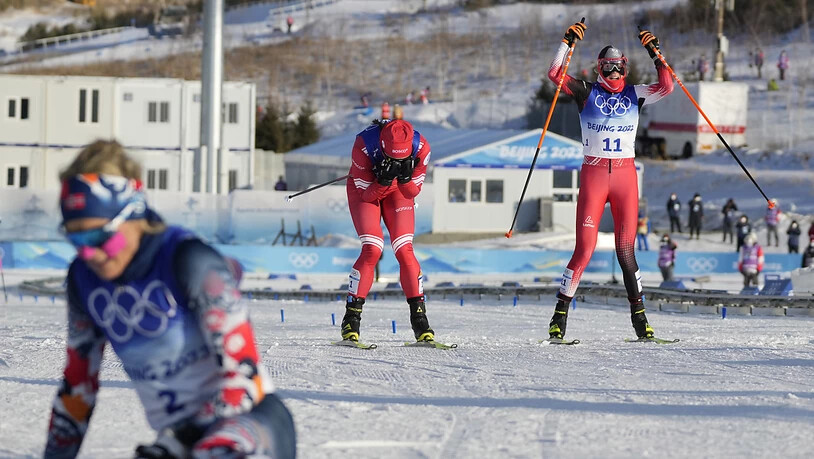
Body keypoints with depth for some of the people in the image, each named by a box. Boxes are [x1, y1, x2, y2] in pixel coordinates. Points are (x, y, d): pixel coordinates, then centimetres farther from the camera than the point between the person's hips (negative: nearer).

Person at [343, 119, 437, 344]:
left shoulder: (421, 148, -30)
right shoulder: (364, 146, -36)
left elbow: (412, 192, -17)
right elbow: (366, 195, -24)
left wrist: (405, 178, -38)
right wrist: (384, 180, -43)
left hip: (399, 189, 2)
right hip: (365, 188, -2)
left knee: (405, 251, -12)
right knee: (372, 250, -18)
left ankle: (419, 318, -5)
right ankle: (351, 320, -11)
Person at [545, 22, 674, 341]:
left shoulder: (634, 95, 11)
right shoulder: (587, 93, 5)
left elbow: (666, 87, -3)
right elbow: (555, 74, -7)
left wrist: (655, 53, -8)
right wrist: (568, 42, -14)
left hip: (626, 174, 2)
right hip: (593, 174, -2)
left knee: (625, 249, 2)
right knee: (585, 249, -7)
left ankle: (639, 316, 9)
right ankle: (560, 316, -1)